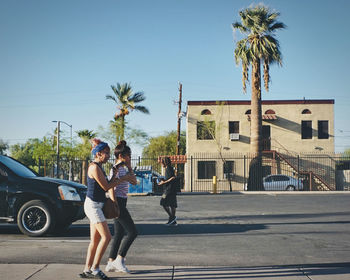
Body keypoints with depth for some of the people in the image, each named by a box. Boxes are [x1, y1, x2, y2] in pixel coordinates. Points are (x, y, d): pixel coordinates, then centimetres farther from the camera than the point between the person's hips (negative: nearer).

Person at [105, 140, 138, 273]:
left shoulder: (123, 168, 15)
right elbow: (110, 188, -19)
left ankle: (111, 263, 15)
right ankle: (119, 259, -1)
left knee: (119, 234, 11)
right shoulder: (116, 168, -14)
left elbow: (134, 182, 17)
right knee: (132, 232, -8)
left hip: (121, 203, 10)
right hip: (118, 202, -10)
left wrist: (129, 166, 10)